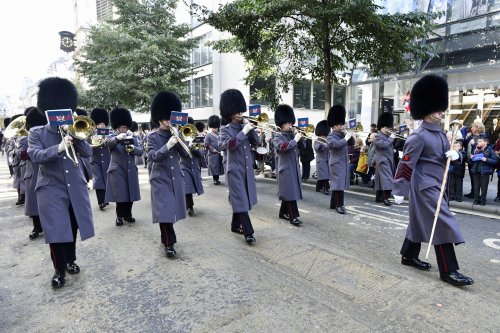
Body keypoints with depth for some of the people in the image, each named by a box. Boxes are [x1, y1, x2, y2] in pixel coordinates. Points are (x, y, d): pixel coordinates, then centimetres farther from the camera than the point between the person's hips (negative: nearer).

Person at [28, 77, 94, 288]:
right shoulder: (36, 133, 0)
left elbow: (88, 153, -2)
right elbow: (35, 156, -17)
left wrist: (75, 137, -17)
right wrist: (58, 148, -32)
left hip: (76, 187, 3)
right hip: (51, 190, -3)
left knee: (72, 228, 13)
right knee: (56, 230, -2)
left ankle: (70, 260, 32)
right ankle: (60, 269, 14)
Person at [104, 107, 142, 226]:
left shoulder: (133, 138, 12)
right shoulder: (112, 137, 0)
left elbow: (140, 151, 1)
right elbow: (106, 143, -24)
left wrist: (133, 148, -22)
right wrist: (118, 138, -45)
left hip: (131, 171, 4)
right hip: (117, 171, -4)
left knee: (131, 194, 8)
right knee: (120, 195, -4)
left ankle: (128, 215, 23)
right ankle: (119, 216, 13)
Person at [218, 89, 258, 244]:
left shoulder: (245, 127, 10)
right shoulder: (225, 130, -6)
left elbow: (256, 142, 5)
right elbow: (227, 145, -24)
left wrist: (251, 129, -8)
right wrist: (243, 132, -24)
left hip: (247, 169, 6)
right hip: (235, 170, -6)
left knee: (238, 200, 15)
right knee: (241, 200, -7)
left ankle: (235, 226, 30)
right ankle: (248, 232, -6)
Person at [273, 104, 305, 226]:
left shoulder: (292, 135, 13)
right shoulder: (277, 136, -6)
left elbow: (303, 146, 11)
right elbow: (282, 147, -25)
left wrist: (299, 136, -2)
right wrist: (295, 139, -24)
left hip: (294, 168, 7)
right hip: (285, 169, -7)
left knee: (288, 192, 13)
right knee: (290, 192, -7)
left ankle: (283, 213, 26)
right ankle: (293, 217, -3)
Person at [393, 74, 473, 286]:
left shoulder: (440, 132, 11)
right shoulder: (418, 136, -17)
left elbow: (444, 154, 20)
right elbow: (406, 164, -19)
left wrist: (453, 154, -5)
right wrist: (399, 191, -19)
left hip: (437, 185, 9)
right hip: (426, 186, -9)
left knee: (420, 222, 16)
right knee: (443, 224, -8)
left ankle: (408, 256, 29)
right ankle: (448, 271, 0)